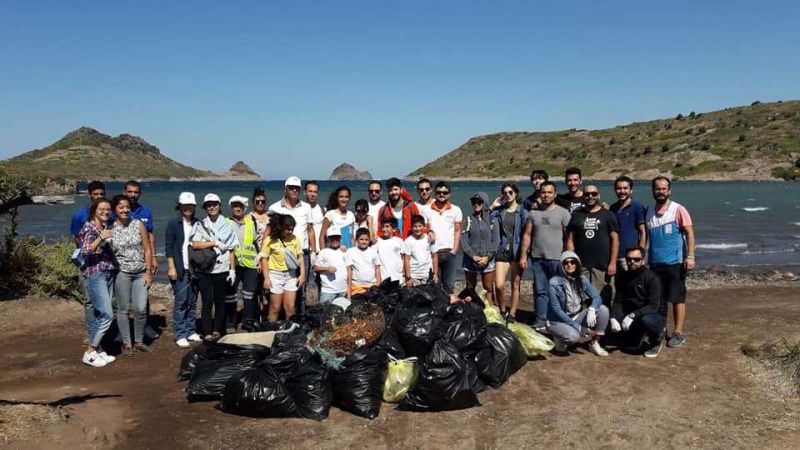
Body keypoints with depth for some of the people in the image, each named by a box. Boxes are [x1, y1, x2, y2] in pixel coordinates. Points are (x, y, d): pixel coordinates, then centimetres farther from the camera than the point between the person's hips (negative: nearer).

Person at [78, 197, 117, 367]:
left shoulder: (106, 227, 13)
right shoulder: (89, 227, -8)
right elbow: (85, 252, -19)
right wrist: (101, 238, -24)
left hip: (109, 273, 7)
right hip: (94, 274, -7)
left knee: (100, 314, 10)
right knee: (106, 314, -11)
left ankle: (97, 350, 17)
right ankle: (89, 353, -1)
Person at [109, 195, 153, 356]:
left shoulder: (138, 224, 2)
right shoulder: (109, 229, -2)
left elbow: (147, 250, 3)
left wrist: (148, 272, 1)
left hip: (140, 273, 2)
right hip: (121, 273, -1)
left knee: (141, 309, 0)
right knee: (123, 309, 5)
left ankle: (139, 341, 18)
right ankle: (126, 343, 18)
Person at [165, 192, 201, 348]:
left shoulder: (198, 224, 10)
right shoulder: (173, 224, -1)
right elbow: (168, 247, -4)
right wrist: (171, 267, -10)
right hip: (180, 269, -4)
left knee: (192, 302, 9)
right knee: (180, 302, -4)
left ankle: (190, 331, 19)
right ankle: (180, 335, 2)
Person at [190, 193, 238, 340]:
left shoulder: (226, 225, 8)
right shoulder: (200, 225, 5)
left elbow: (231, 250, 7)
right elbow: (195, 244, -8)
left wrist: (232, 269, 2)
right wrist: (215, 242, -11)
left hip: (222, 269, 1)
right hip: (204, 270, -1)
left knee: (220, 300, 6)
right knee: (207, 301, -3)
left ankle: (217, 330, 17)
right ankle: (207, 333, 3)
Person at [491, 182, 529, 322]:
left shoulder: (523, 212, 1)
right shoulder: (499, 211, 8)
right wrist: (492, 206, -1)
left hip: (517, 250, -2)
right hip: (503, 250, 2)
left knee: (515, 285, 4)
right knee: (499, 285, -8)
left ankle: (512, 314, 14)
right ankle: (502, 311, 14)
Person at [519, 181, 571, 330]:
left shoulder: (563, 213, 0)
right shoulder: (533, 213, 8)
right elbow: (527, 235, 7)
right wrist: (523, 256, 2)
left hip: (556, 259, -3)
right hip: (537, 258, 3)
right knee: (540, 291, 7)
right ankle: (540, 321, 14)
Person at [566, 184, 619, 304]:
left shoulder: (608, 215, 8)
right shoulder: (576, 215, 13)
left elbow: (615, 239, 4)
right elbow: (570, 240, 9)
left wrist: (613, 263, -5)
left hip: (602, 267, -1)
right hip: (581, 266, 2)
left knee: (603, 301, -4)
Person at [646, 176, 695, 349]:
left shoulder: (678, 209, -5)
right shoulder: (649, 210, 8)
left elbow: (689, 233, -7)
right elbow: (644, 234, 15)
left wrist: (690, 256, -15)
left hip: (675, 262, -4)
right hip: (655, 263, 4)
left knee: (677, 299, 2)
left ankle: (678, 333, 9)